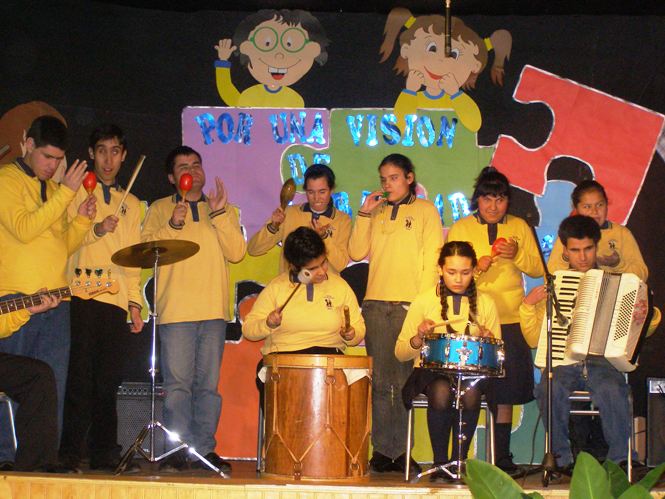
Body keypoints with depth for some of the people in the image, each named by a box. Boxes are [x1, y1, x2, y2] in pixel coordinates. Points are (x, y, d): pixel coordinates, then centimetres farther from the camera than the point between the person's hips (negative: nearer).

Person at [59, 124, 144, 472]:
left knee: (107, 381, 2)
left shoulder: (131, 204, 22)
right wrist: (95, 230, -16)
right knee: (80, 375, -8)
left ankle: (104, 453, 5)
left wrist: (135, 302, 11)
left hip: (116, 299, 3)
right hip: (81, 295, -3)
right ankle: (69, 453, -5)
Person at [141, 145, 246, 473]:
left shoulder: (225, 211, 16)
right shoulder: (159, 209, 12)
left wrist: (219, 214, -7)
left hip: (214, 310, 2)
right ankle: (179, 449, -4)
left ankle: (205, 448, 7)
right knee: (177, 383, -7)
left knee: (208, 384, 2)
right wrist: (173, 225, -12)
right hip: (175, 310, -2)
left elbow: (236, 252, 2)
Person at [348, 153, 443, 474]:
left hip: (410, 305, -3)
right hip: (376, 304, 3)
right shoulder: (376, 213, 19)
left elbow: (431, 261, 1)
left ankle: (401, 451, -1)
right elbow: (357, 253, 8)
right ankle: (382, 450, 2)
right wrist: (364, 213, 2)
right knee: (381, 381, 0)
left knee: (406, 381, -5)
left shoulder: (426, 211, 9)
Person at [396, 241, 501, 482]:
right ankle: (440, 462, -20)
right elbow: (401, 354, 4)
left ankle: (459, 459, -16)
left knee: (470, 392, -34)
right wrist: (419, 337, -16)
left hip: (472, 371, 1)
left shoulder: (485, 303, 9)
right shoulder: (424, 301, 4)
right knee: (441, 390, -36)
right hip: (431, 370, -1)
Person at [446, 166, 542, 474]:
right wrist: (476, 267, -20)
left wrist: (517, 255, -10)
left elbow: (538, 269, 8)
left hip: (510, 321, 2)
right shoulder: (460, 229, 5)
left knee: (505, 392, 4)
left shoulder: (519, 227, 11)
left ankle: (502, 457, 12)